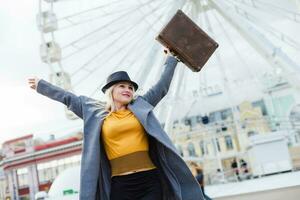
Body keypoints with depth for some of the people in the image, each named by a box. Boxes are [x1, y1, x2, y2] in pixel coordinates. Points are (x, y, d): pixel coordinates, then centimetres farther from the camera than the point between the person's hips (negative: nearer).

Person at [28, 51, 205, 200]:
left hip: (150, 183, 1)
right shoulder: (96, 114, 11)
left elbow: (163, 87, 21)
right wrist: (41, 85, 28)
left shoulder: (141, 107, 13)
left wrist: (171, 58, 28)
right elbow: (68, 98, 19)